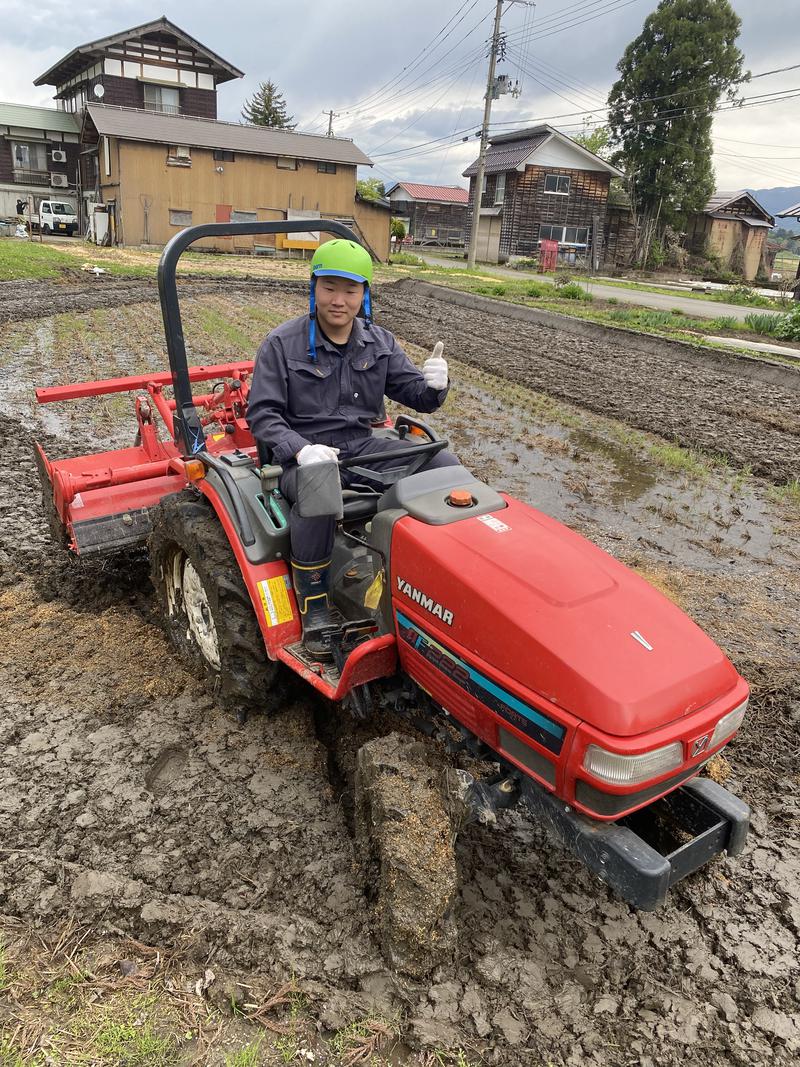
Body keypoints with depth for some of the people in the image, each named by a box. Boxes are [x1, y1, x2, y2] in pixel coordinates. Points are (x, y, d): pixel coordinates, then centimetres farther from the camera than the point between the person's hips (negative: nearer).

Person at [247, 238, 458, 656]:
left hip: (362, 445, 5)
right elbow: (262, 414, -9)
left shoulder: (380, 343, 7)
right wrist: (301, 449, -28)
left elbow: (416, 394, 6)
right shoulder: (281, 345, -6)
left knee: (445, 466, -12)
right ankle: (314, 609, -21)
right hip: (304, 453, -4)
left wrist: (434, 385, -20)